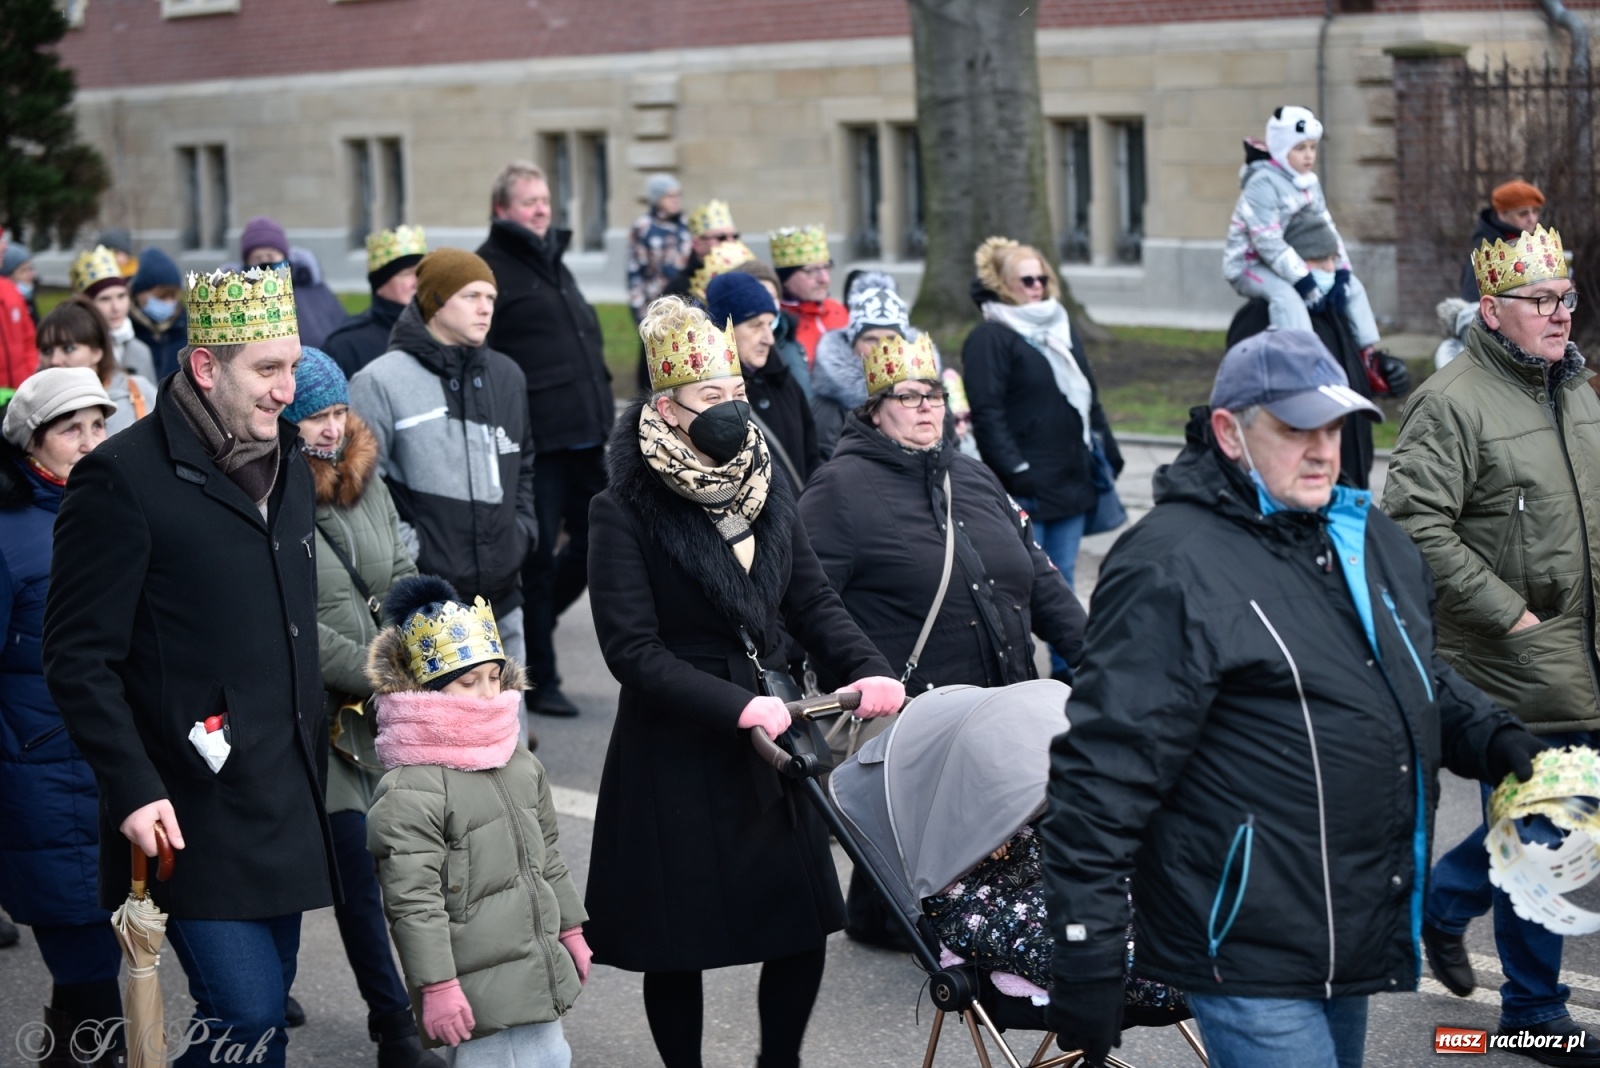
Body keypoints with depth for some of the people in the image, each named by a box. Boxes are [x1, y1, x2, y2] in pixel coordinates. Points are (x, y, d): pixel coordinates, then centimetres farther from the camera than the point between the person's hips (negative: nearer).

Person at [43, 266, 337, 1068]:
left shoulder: (287, 470, 13)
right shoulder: (123, 478, -11)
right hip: (191, 814, -7)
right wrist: (133, 790, -19)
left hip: (286, 809, 8)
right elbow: (79, 659, -13)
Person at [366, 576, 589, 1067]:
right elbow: (413, 901, -20)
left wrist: (570, 930, 25)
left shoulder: (522, 766, 9)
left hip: (538, 976, 8)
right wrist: (436, 986, -21)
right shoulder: (410, 791, -18)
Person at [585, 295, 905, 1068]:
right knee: (678, 943, 5)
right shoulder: (627, 511, -12)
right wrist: (736, 706, -23)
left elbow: (812, 600, 10)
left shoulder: (765, 487, 7)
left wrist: (866, 669, -8)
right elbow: (632, 648, -16)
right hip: (676, 753, -5)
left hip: (770, 740, 5)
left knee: (805, 924, 6)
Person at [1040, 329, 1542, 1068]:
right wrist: (1086, 948, -21)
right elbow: (1106, 767, -19)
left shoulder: (1371, 540, 12)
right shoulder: (1170, 566, -16)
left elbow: (1423, 680, 28)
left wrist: (1495, 741, 8)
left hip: (1356, 944, 9)